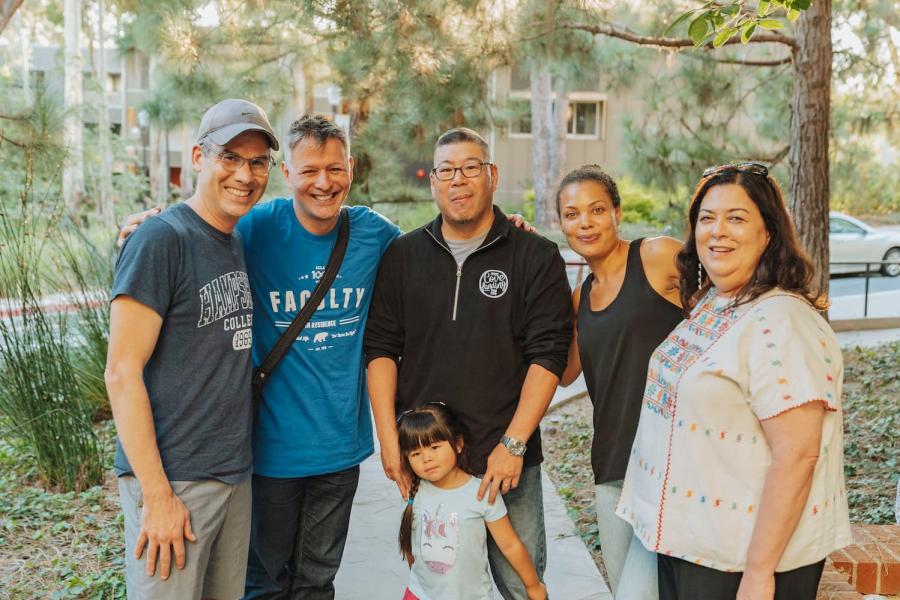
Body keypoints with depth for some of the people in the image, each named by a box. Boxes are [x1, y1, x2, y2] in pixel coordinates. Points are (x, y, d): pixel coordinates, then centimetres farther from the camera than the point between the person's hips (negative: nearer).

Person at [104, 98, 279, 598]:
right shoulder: (161, 240, -14)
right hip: (172, 481, -7)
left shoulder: (241, 243, 9)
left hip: (236, 476, 7)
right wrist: (156, 495, -17)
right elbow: (122, 373, -16)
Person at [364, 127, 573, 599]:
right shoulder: (403, 255, 6)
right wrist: (389, 440, -2)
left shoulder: (536, 256, -2)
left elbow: (547, 354, -7)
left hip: (508, 458, -2)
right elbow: (380, 347, 5)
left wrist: (513, 444, -13)